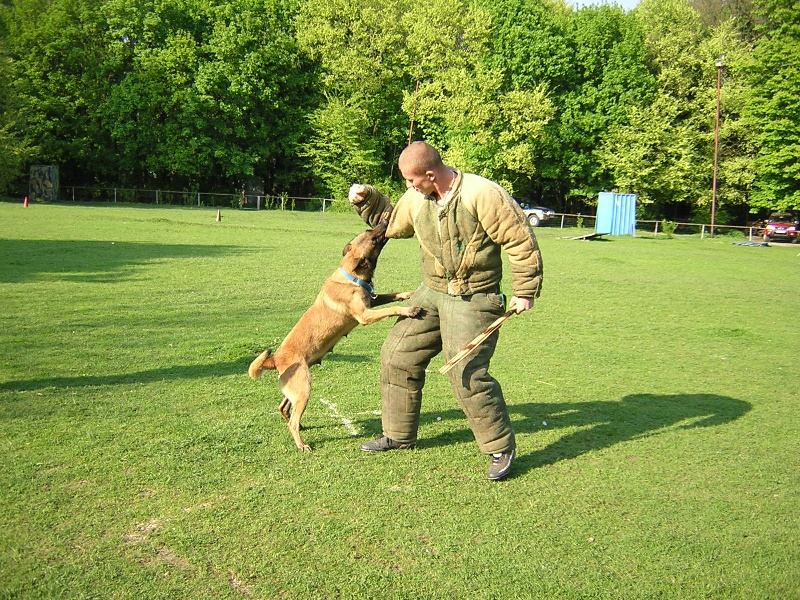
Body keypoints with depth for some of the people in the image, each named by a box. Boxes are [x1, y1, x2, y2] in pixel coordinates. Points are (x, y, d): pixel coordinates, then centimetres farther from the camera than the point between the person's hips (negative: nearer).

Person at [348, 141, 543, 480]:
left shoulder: (481, 194, -19)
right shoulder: (415, 198, 1)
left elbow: (521, 240, -14)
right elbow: (392, 223, 22)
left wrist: (525, 291, -12)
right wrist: (367, 200, 6)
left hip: (473, 299, -7)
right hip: (431, 292, 7)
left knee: (467, 374, -14)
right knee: (397, 355, 9)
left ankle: (500, 449, 7)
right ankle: (398, 435, 27)